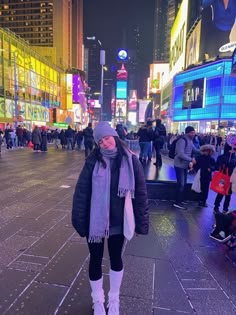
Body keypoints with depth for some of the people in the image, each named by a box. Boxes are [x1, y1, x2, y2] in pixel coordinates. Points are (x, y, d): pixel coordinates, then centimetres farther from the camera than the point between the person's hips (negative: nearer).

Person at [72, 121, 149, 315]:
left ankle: (114, 299, 44)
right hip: (95, 221, 0)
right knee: (96, 260, 15)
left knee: (116, 258, 19)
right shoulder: (93, 162, -10)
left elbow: (140, 193, -5)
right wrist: (80, 221, -7)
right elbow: (81, 192, -7)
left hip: (118, 221, 1)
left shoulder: (131, 161, -9)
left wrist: (141, 222, -3)